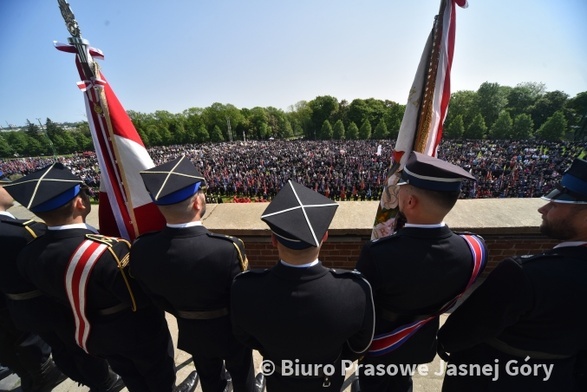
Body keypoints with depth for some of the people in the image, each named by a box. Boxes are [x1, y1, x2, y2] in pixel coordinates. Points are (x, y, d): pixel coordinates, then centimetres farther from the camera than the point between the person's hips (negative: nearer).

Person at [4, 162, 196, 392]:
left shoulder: (29, 254, -16)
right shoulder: (108, 250, -41)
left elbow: (54, 294, 1)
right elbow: (144, 299, -29)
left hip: (94, 337, 6)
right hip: (140, 333, -6)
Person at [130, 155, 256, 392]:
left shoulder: (141, 250, -23)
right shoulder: (227, 249, -39)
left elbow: (156, 297, -5)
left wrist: (186, 316, 13)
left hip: (191, 332, 4)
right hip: (231, 330, -3)